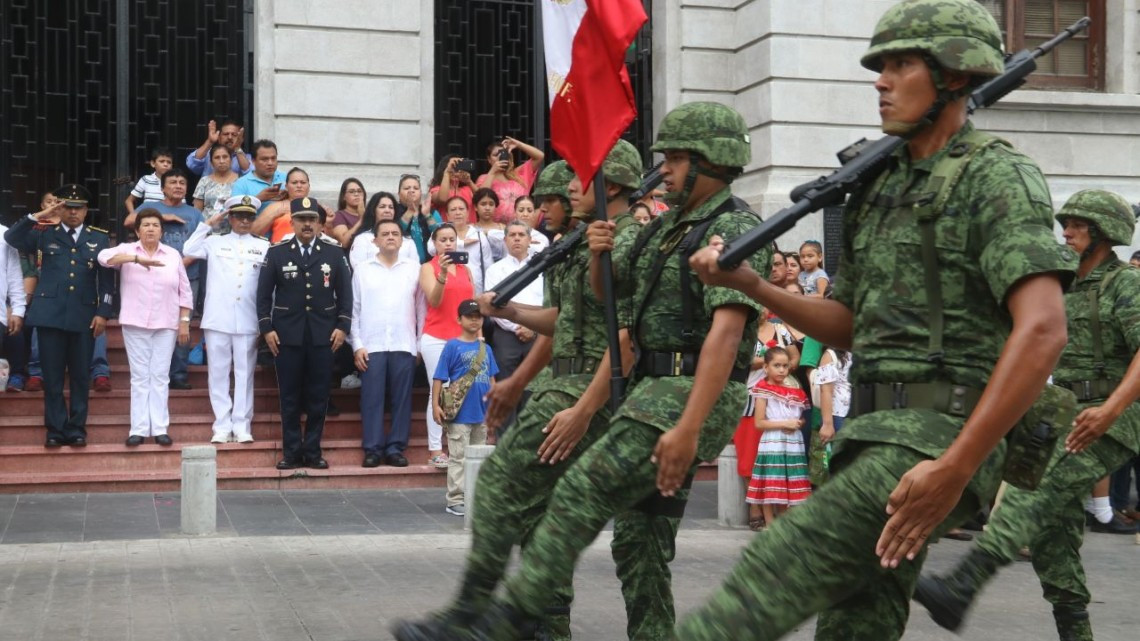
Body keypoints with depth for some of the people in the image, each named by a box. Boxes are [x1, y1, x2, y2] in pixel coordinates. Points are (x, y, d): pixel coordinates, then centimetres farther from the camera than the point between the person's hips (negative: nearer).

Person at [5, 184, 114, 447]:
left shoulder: (99, 238, 10)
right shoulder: (44, 233, 9)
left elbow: (107, 278, 6)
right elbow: (11, 238, -2)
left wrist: (103, 312, -3)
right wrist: (37, 217, -9)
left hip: (84, 316, 0)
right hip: (50, 314, 0)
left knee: (80, 376, 4)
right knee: (52, 376, 1)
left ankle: (76, 429, 10)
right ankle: (56, 429, 7)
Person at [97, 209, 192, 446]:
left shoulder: (173, 255, 9)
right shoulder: (127, 250, 4)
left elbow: (184, 292, 10)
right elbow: (104, 257, -18)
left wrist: (185, 322, 4)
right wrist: (137, 259, -28)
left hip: (166, 325, 1)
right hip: (135, 324, -1)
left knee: (160, 377, 1)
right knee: (139, 377, 1)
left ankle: (160, 428, 4)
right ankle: (139, 429, 3)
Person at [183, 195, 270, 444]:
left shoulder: (264, 246, 10)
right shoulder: (215, 242, 10)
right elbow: (189, 250, -1)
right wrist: (208, 224, 4)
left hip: (248, 320, 0)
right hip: (218, 318, 0)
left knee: (244, 373, 3)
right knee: (218, 373, 2)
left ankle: (242, 426, 7)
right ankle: (222, 426, 7)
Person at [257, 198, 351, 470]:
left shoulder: (334, 254, 7)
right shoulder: (276, 253, 5)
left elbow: (345, 293, 7)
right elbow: (264, 294, 4)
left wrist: (342, 326, -2)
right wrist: (266, 328, -3)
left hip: (323, 336, 1)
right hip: (287, 336, -1)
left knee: (318, 397, 3)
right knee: (290, 397, 3)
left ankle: (313, 452, 11)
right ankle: (291, 452, 9)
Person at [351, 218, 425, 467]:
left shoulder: (414, 268, 8)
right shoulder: (362, 269, 8)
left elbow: (421, 307, 8)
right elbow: (354, 309, 7)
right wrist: (357, 345, -1)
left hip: (404, 345, 0)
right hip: (371, 345, 0)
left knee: (401, 399, 1)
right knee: (372, 399, -2)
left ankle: (396, 448, 7)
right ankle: (373, 449, 3)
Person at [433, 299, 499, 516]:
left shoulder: (485, 348, 9)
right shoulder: (452, 346, -7)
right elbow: (439, 378, -8)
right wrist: (435, 405, -15)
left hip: (481, 414, 6)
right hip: (459, 414, -6)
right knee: (458, 458, -2)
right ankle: (455, 501, 2)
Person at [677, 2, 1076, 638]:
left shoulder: (998, 176, -8)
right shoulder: (881, 187, 18)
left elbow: (1042, 330, -20)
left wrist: (955, 468, -26)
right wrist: (749, 283, 9)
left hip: (940, 436, -9)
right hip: (880, 430, 9)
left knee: (775, 574, -21)